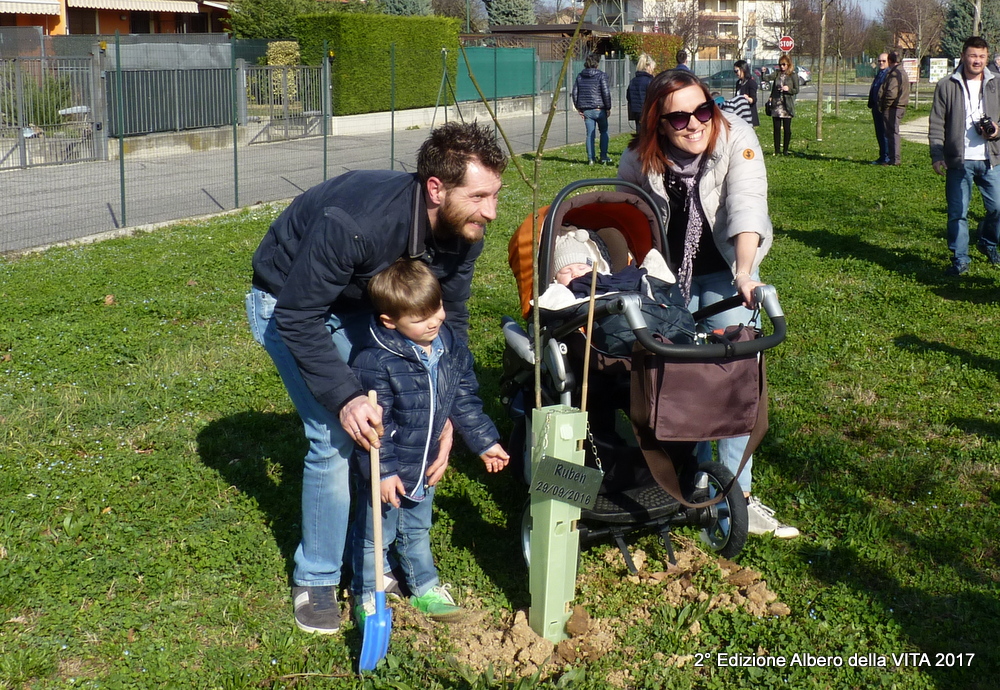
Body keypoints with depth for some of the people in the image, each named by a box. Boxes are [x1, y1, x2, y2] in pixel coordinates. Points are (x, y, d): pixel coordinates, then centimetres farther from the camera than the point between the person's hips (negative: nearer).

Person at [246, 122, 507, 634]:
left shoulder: (463, 233, -19)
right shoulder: (353, 223, -41)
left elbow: (450, 321, -7)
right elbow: (297, 317, -32)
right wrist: (345, 398, -40)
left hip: (360, 305, 6)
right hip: (288, 304, -6)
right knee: (336, 436, -15)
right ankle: (315, 579, 5)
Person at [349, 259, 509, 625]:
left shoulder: (451, 348, -6)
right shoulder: (376, 362, -28)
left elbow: (465, 400, 6)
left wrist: (485, 442, 9)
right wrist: (384, 471, -22)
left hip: (426, 465, 6)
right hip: (386, 472, -6)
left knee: (417, 529, 26)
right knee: (374, 535, 12)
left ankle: (424, 586, 44)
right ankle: (366, 597, 32)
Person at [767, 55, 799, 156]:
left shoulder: (793, 75, 0)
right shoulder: (777, 74, 12)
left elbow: (796, 90, 0)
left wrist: (788, 89, -18)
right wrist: (771, 97, 5)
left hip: (787, 105, -3)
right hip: (776, 105, 3)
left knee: (787, 128, 0)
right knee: (776, 128, 3)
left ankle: (785, 150, 8)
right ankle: (777, 150, 9)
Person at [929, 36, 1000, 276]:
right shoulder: (946, 86, 2)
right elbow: (936, 124, 2)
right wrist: (937, 156, -6)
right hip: (959, 160, -2)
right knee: (957, 213, 3)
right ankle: (959, 258, 15)